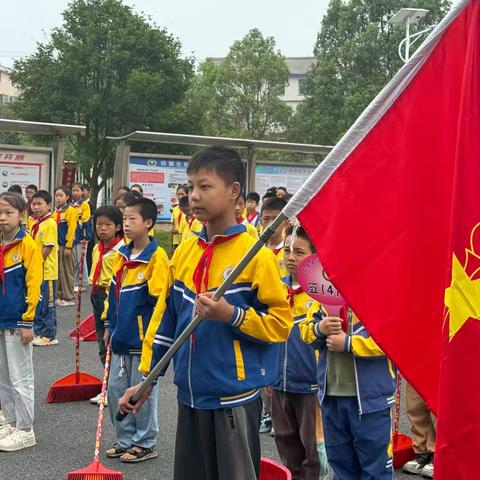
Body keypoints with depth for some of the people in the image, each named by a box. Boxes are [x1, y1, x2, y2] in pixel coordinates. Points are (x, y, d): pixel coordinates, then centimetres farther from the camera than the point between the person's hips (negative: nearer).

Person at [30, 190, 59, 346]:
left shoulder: (50, 224, -14)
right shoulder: (35, 223, 11)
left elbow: (48, 248, -18)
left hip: (46, 271, -8)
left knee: (47, 304, 0)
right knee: (36, 303, 14)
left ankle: (49, 336, 9)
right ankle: (38, 332, 25)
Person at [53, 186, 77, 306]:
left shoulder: (70, 210, -8)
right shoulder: (55, 212, 11)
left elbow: (71, 229, -13)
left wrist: (68, 246, -17)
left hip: (65, 245, -6)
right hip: (56, 245, 6)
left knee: (66, 271, 0)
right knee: (58, 271, 10)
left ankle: (69, 298, 7)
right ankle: (59, 296, 19)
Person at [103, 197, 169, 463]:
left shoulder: (156, 256, -13)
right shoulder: (121, 255, 9)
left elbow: (160, 298, -15)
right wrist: (109, 325, 14)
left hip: (143, 336, -7)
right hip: (121, 336, 7)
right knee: (115, 390, 13)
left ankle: (145, 443, 18)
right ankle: (125, 440, 27)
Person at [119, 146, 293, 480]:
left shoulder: (255, 254, -12)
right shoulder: (184, 252, 6)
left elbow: (281, 323, -11)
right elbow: (165, 318, 12)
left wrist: (231, 315, -22)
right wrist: (146, 377, 11)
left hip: (235, 399, -6)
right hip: (190, 397, 6)